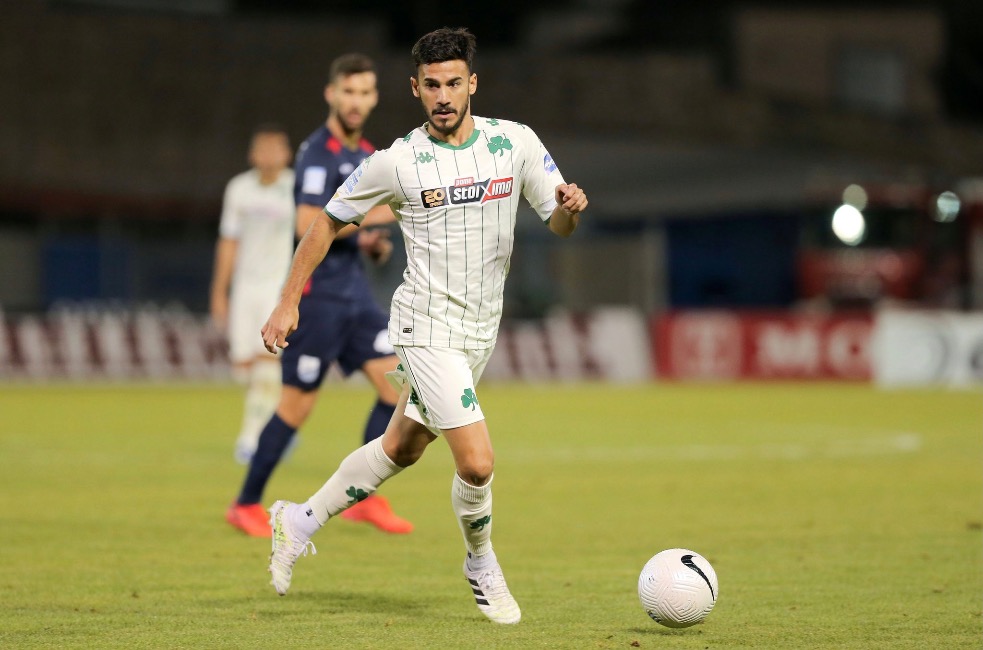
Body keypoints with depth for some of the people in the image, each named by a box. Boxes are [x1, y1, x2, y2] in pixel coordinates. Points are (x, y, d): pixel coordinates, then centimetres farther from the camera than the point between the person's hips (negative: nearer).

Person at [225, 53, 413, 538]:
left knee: (397, 385, -1)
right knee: (297, 404, -2)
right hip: (319, 293, -8)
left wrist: (372, 243, 9)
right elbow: (309, 225, -23)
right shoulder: (318, 152, -13)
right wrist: (372, 215, -19)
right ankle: (247, 505, 11)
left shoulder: (366, 154, 14)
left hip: (356, 292, 8)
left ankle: (364, 498, 7)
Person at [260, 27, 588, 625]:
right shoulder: (397, 162, -9)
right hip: (428, 325, -5)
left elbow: (560, 224, 4)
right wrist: (289, 302, -2)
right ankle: (482, 566, 12)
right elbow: (328, 223, 2)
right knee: (477, 462, -16)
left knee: (401, 449, 18)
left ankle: (301, 521, 37)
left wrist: (571, 206, -20)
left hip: (482, 330, 5)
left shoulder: (515, 143, -2)